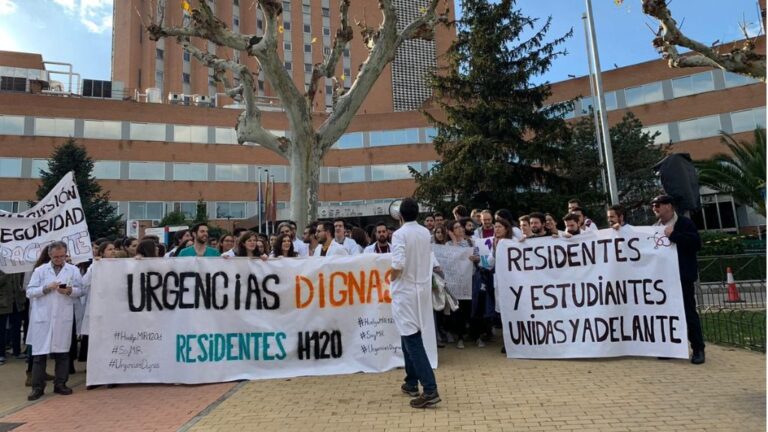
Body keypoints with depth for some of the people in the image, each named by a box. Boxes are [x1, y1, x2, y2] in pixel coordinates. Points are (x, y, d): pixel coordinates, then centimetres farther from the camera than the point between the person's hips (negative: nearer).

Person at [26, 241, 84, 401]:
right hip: (42, 317, 0)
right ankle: (37, 387, 11)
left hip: (63, 317, 0)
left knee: (63, 352, 6)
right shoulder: (40, 270, 6)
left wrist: (70, 291, -17)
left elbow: (80, 290, 3)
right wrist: (46, 288, -14)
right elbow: (29, 291, 1)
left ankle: (60, 384, 17)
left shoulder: (73, 270, 6)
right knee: (39, 353, 2)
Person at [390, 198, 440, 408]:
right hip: (422, 289, 7)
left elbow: (398, 264, -25)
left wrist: (392, 279, -7)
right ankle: (411, 383, 28)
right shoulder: (426, 233, 5)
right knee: (409, 336, 20)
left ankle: (430, 390, -9)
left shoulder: (400, 234, -16)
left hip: (405, 292, -7)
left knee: (412, 340, -5)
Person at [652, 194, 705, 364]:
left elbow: (696, 243, -16)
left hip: (682, 275, -5)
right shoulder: (656, 226, 12)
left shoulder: (685, 223, -4)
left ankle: (698, 349, 11)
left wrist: (673, 235, -20)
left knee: (689, 311, 0)